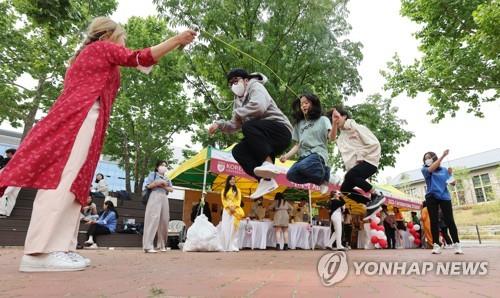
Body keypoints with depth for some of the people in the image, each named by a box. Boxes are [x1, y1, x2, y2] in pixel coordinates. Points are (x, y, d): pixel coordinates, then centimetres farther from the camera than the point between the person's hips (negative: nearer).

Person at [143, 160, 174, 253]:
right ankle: (148, 246, -17)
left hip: (164, 199, 6)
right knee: (153, 220, -15)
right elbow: (148, 185, -3)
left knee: (164, 221, 2)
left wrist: (163, 186, -4)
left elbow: (171, 189, 11)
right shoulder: (153, 174, 10)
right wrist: (157, 183, -10)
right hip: (155, 197, -6)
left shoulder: (167, 178, 23)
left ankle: (162, 245, 12)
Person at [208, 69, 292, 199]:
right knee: (238, 151, -10)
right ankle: (266, 180, -19)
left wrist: (238, 113, -11)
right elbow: (234, 126, 19)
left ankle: (268, 163, -31)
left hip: (281, 131, -8)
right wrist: (219, 124, 0)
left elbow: (259, 106, -25)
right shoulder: (239, 100, 22)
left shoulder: (255, 86, -1)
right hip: (267, 142, 8)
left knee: (248, 127, -30)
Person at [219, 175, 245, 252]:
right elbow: (223, 200, 3)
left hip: (235, 211, 0)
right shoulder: (224, 190, 11)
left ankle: (233, 247, -3)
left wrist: (234, 207, -11)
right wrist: (229, 207, -11)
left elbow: (239, 200, 6)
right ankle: (226, 247, -1)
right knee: (226, 228, -4)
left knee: (234, 228, -4)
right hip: (227, 210, 0)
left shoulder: (237, 190, 14)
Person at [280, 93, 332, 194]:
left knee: (302, 166, -36)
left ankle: (324, 174, -7)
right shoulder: (299, 124, 20)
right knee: (291, 175, -24)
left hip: (318, 155, -4)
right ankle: (321, 179, -7)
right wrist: (287, 155, -2)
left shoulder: (323, 120, 9)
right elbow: (297, 145, 16)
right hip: (304, 156, 5)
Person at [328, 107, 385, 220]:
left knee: (350, 176, -33)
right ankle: (370, 203, 6)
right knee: (344, 189, -6)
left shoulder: (357, 127, -1)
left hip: (368, 160, -7)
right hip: (355, 165, 7)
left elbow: (374, 144, -8)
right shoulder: (341, 136, 18)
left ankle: (377, 195, -17)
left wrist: (361, 156, -14)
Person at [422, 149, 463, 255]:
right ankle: (436, 245, 1)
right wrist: (442, 156, -18)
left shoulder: (444, 170, 11)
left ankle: (457, 244, -1)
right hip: (431, 197, 0)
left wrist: (450, 174, -11)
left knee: (449, 220, -7)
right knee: (434, 221, -1)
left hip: (444, 196, 1)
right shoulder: (425, 169, 6)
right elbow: (431, 169, -16)